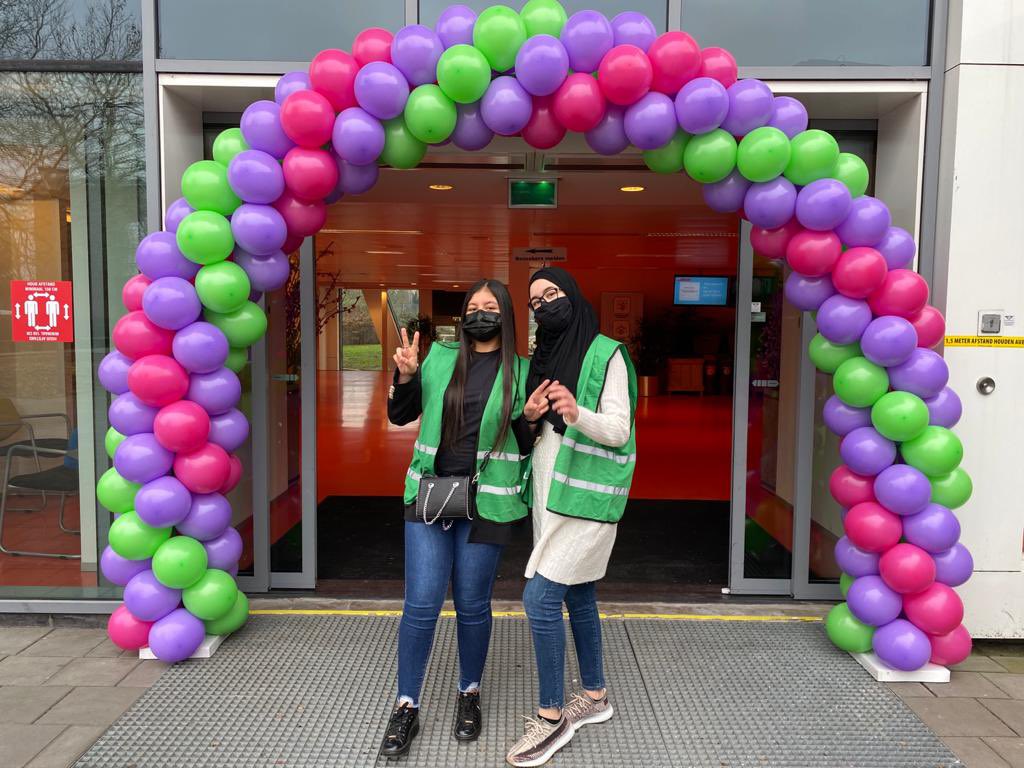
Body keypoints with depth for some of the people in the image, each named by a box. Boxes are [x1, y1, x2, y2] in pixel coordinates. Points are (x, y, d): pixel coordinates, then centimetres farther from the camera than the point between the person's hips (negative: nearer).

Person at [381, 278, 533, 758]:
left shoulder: (520, 371, 1)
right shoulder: (440, 357, 6)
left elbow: (526, 445, 4)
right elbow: (400, 417, 10)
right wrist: (405, 377, -7)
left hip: (485, 502, -1)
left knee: (472, 606, 9)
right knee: (421, 604, 0)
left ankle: (469, 695, 33)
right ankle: (406, 708, 17)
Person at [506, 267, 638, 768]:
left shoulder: (606, 354, -10)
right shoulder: (544, 357, 11)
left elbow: (618, 430, -14)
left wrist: (577, 413, -32)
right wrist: (529, 416, -7)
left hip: (586, 495, -7)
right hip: (551, 494, 7)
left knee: (540, 598, -10)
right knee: (577, 597, 15)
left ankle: (552, 716, 5)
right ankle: (595, 695, 31)